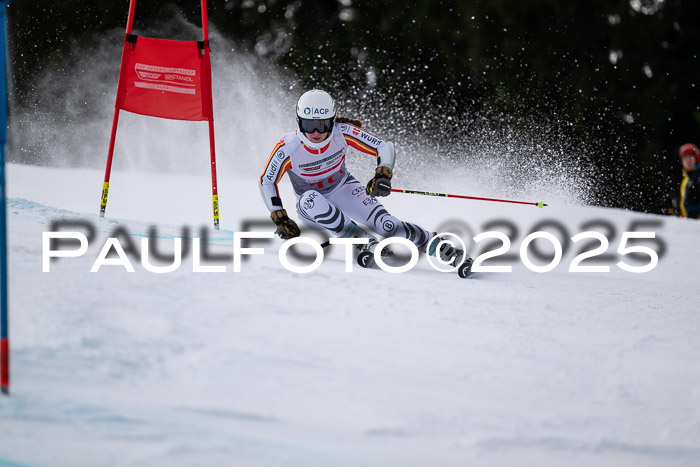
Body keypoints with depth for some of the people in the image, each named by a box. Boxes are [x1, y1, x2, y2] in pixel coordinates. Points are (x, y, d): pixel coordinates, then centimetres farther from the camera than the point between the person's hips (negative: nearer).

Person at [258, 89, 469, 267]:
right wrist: (279, 218, -15)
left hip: (343, 189, 1)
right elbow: (267, 181, -9)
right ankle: (364, 241, -33)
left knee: (385, 224, -23)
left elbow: (385, 148, -16)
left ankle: (439, 246, -14)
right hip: (310, 206, 0)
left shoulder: (342, 133, -23)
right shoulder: (288, 148, -25)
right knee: (310, 200, -38)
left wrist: (383, 175, -34)